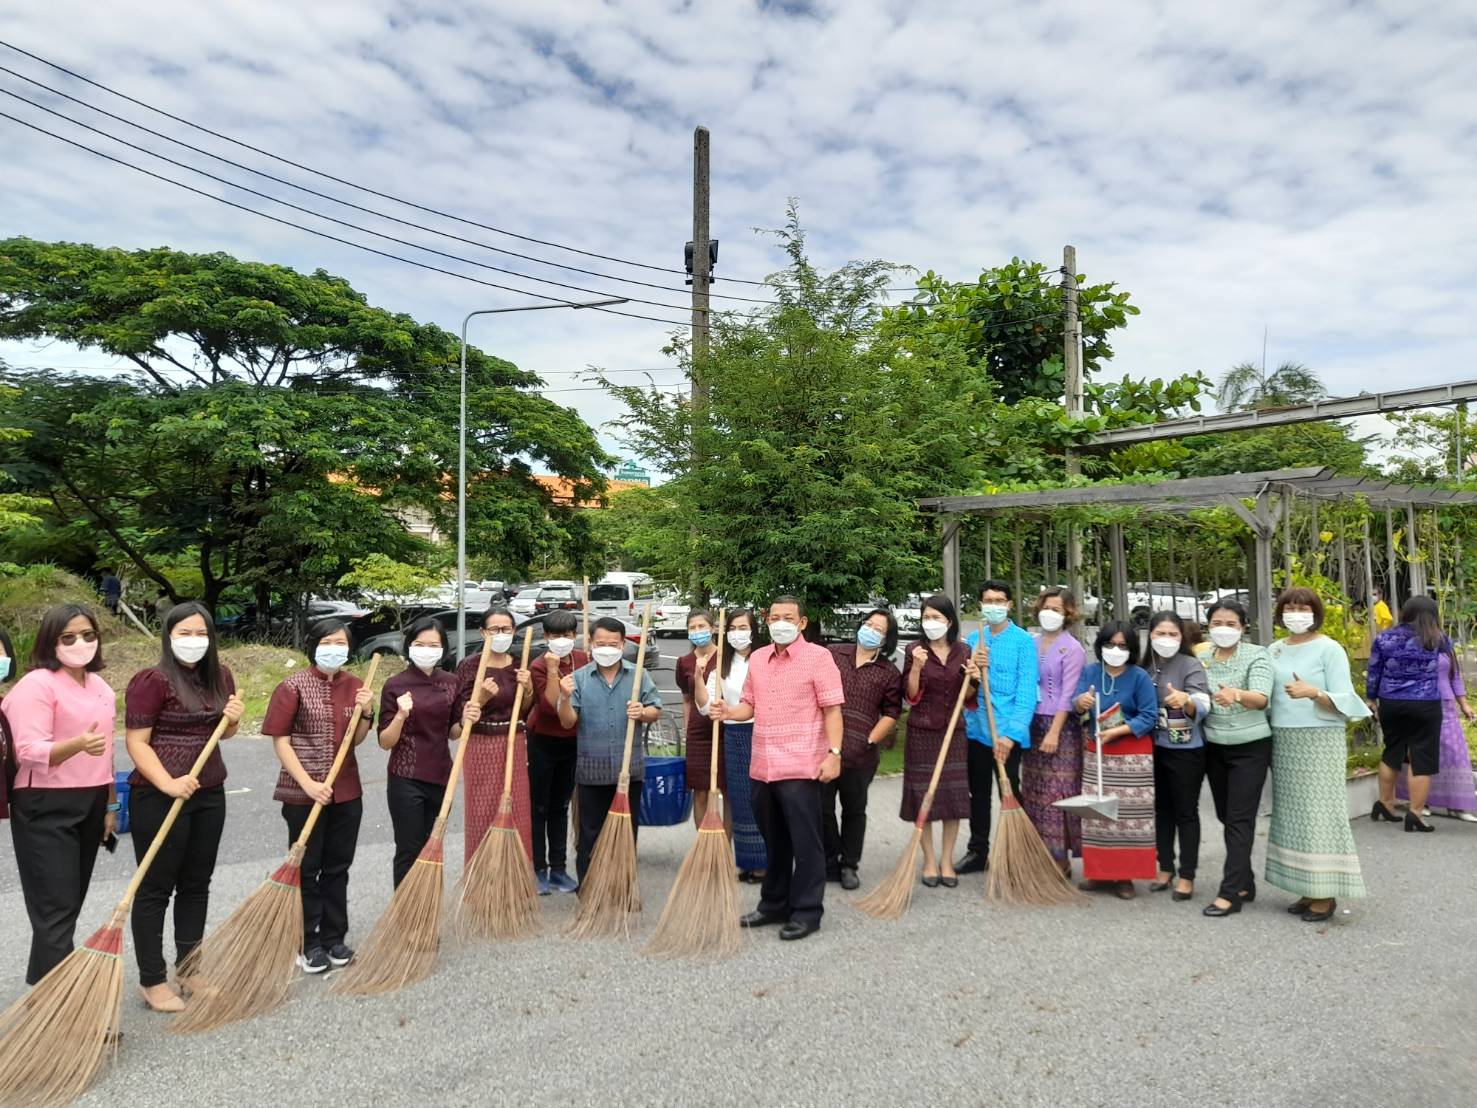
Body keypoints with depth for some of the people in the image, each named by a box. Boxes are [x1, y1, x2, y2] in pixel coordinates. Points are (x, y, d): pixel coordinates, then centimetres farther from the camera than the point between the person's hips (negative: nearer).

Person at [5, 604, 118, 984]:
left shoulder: (101, 687, 11)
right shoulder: (37, 684, -12)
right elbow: (30, 752, -20)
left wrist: (109, 804, 19)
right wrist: (77, 744, -38)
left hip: (89, 806, 7)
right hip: (46, 809, -7)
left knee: (70, 902, 12)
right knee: (56, 907, -7)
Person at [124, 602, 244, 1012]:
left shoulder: (220, 678, 8)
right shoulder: (151, 680, -12)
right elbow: (136, 743, -14)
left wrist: (233, 718, -2)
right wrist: (167, 783, -25)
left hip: (209, 795, 7)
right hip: (158, 798, -7)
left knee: (196, 885, 15)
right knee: (156, 888, 3)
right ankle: (152, 981, 15)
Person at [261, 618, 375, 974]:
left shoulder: (354, 685, 4)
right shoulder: (294, 687, -9)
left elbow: (355, 741, 8)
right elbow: (280, 740, -11)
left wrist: (366, 712, -11)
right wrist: (307, 783, -18)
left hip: (346, 792, 5)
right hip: (303, 792, -4)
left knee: (338, 867, 13)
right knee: (306, 868, 6)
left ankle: (333, 937, 25)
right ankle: (307, 943, 19)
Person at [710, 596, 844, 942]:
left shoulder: (818, 656, -4)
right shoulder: (757, 658, 13)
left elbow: (832, 708, -8)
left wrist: (833, 753, -16)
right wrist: (729, 712, -3)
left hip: (801, 766, -6)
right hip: (762, 767, 6)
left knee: (805, 842, 1)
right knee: (773, 841, 17)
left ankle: (807, 912, 11)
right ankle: (774, 904, 29)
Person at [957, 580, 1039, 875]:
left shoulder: (1023, 641, -7)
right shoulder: (973, 639, 7)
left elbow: (1026, 692, -14)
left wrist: (1012, 732, -23)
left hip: (1007, 731, -5)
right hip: (976, 728, 5)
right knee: (978, 794, 15)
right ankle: (977, 851, 27)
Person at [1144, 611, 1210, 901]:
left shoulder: (1191, 665, -12)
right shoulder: (1145, 665, 1)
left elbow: (1202, 706, -26)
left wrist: (1186, 700, -46)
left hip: (1185, 750, -5)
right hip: (1154, 748, 5)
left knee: (1186, 812, 4)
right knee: (1161, 809, 14)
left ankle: (1187, 876, 14)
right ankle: (1165, 868, 27)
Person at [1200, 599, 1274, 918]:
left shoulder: (1257, 655, -10)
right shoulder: (1202, 658, 3)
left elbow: (1261, 698, -26)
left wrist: (1237, 695, -45)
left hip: (1250, 747, -5)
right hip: (1214, 747, 5)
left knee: (1240, 819, -5)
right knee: (1225, 817, 12)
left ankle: (1230, 893, -3)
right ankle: (1245, 883, 25)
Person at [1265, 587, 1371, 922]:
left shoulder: (1329, 649, -5)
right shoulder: (1274, 650, 11)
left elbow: (1344, 702, -10)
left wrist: (1313, 692, -26)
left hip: (1320, 741, -5)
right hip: (1284, 742, 5)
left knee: (1320, 814, -4)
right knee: (1293, 815, 7)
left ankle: (1327, 893, 4)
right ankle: (1308, 888, 16)